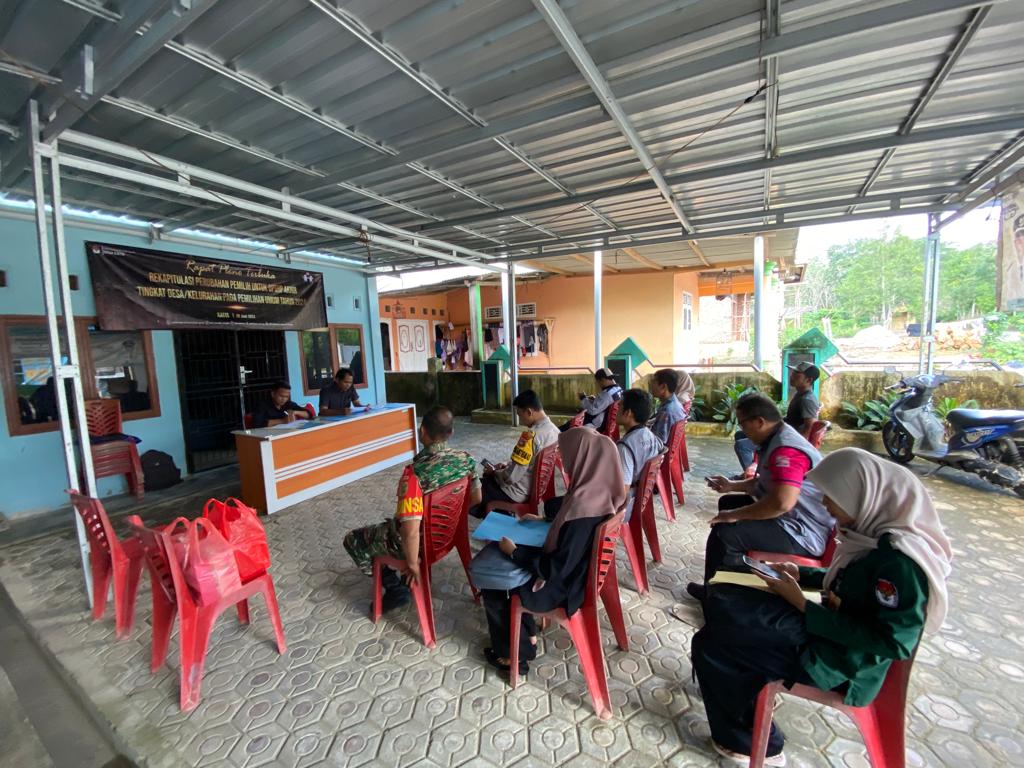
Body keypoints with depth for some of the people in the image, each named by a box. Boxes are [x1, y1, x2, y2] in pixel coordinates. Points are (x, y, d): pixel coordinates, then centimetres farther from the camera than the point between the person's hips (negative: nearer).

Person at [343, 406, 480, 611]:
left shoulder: (414, 473, -34)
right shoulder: (465, 458, -16)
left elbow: (411, 532, -35)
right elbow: (476, 498, -1)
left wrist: (412, 564, -17)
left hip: (419, 541, -6)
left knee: (352, 540, 17)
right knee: (391, 524, 34)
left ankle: (394, 588, 17)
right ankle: (405, 580, 30)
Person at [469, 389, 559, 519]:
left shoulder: (531, 435, -29)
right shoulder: (554, 430, -1)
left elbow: (512, 476, -25)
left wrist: (494, 472, -6)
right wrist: (508, 466, 10)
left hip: (518, 493, -9)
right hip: (537, 487, 9)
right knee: (488, 478, 27)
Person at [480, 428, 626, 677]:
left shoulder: (582, 510, -36)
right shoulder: (600, 492, -9)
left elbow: (557, 569, -27)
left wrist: (514, 552, -18)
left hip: (561, 586, -8)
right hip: (578, 571, 8)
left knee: (491, 587, 10)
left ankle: (514, 654, 27)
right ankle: (527, 635, 32)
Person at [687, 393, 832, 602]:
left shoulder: (785, 450, -27)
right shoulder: (775, 441, 9)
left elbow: (782, 503, -37)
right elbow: (763, 483, 23)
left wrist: (734, 515, -27)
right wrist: (731, 485, 12)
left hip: (803, 534, -11)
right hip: (792, 521, 11)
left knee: (724, 532, -19)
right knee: (728, 503, 19)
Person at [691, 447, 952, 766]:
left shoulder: (899, 558, -29)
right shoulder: (876, 530, -3)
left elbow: (889, 641, -25)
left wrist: (803, 605, -23)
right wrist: (801, 574, 2)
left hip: (841, 661, -8)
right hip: (826, 627, 9)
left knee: (710, 643, -9)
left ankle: (753, 742, 16)